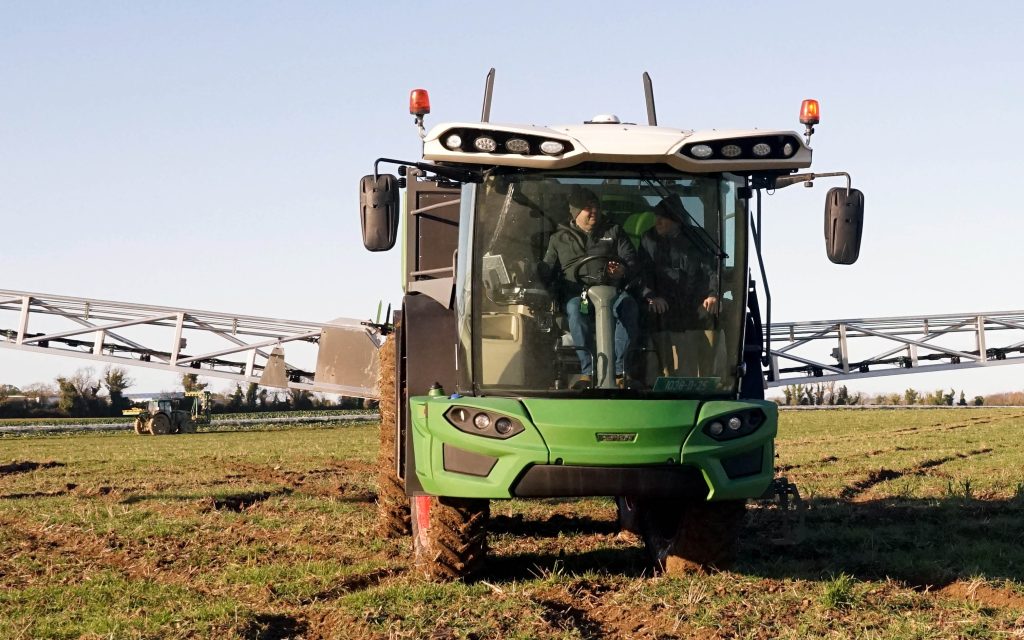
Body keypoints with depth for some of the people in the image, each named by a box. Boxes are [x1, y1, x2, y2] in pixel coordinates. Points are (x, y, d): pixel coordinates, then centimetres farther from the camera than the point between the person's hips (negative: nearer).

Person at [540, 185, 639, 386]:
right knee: (575, 310, -38)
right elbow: (546, 270, 18)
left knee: (628, 306, -35)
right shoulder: (559, 238, 21)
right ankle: (587, 371, -40)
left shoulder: (613, 232, 21)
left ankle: (618, 370, -37)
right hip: (576, 293, 0)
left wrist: (623, 271, -12)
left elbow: (631, 260, 13)